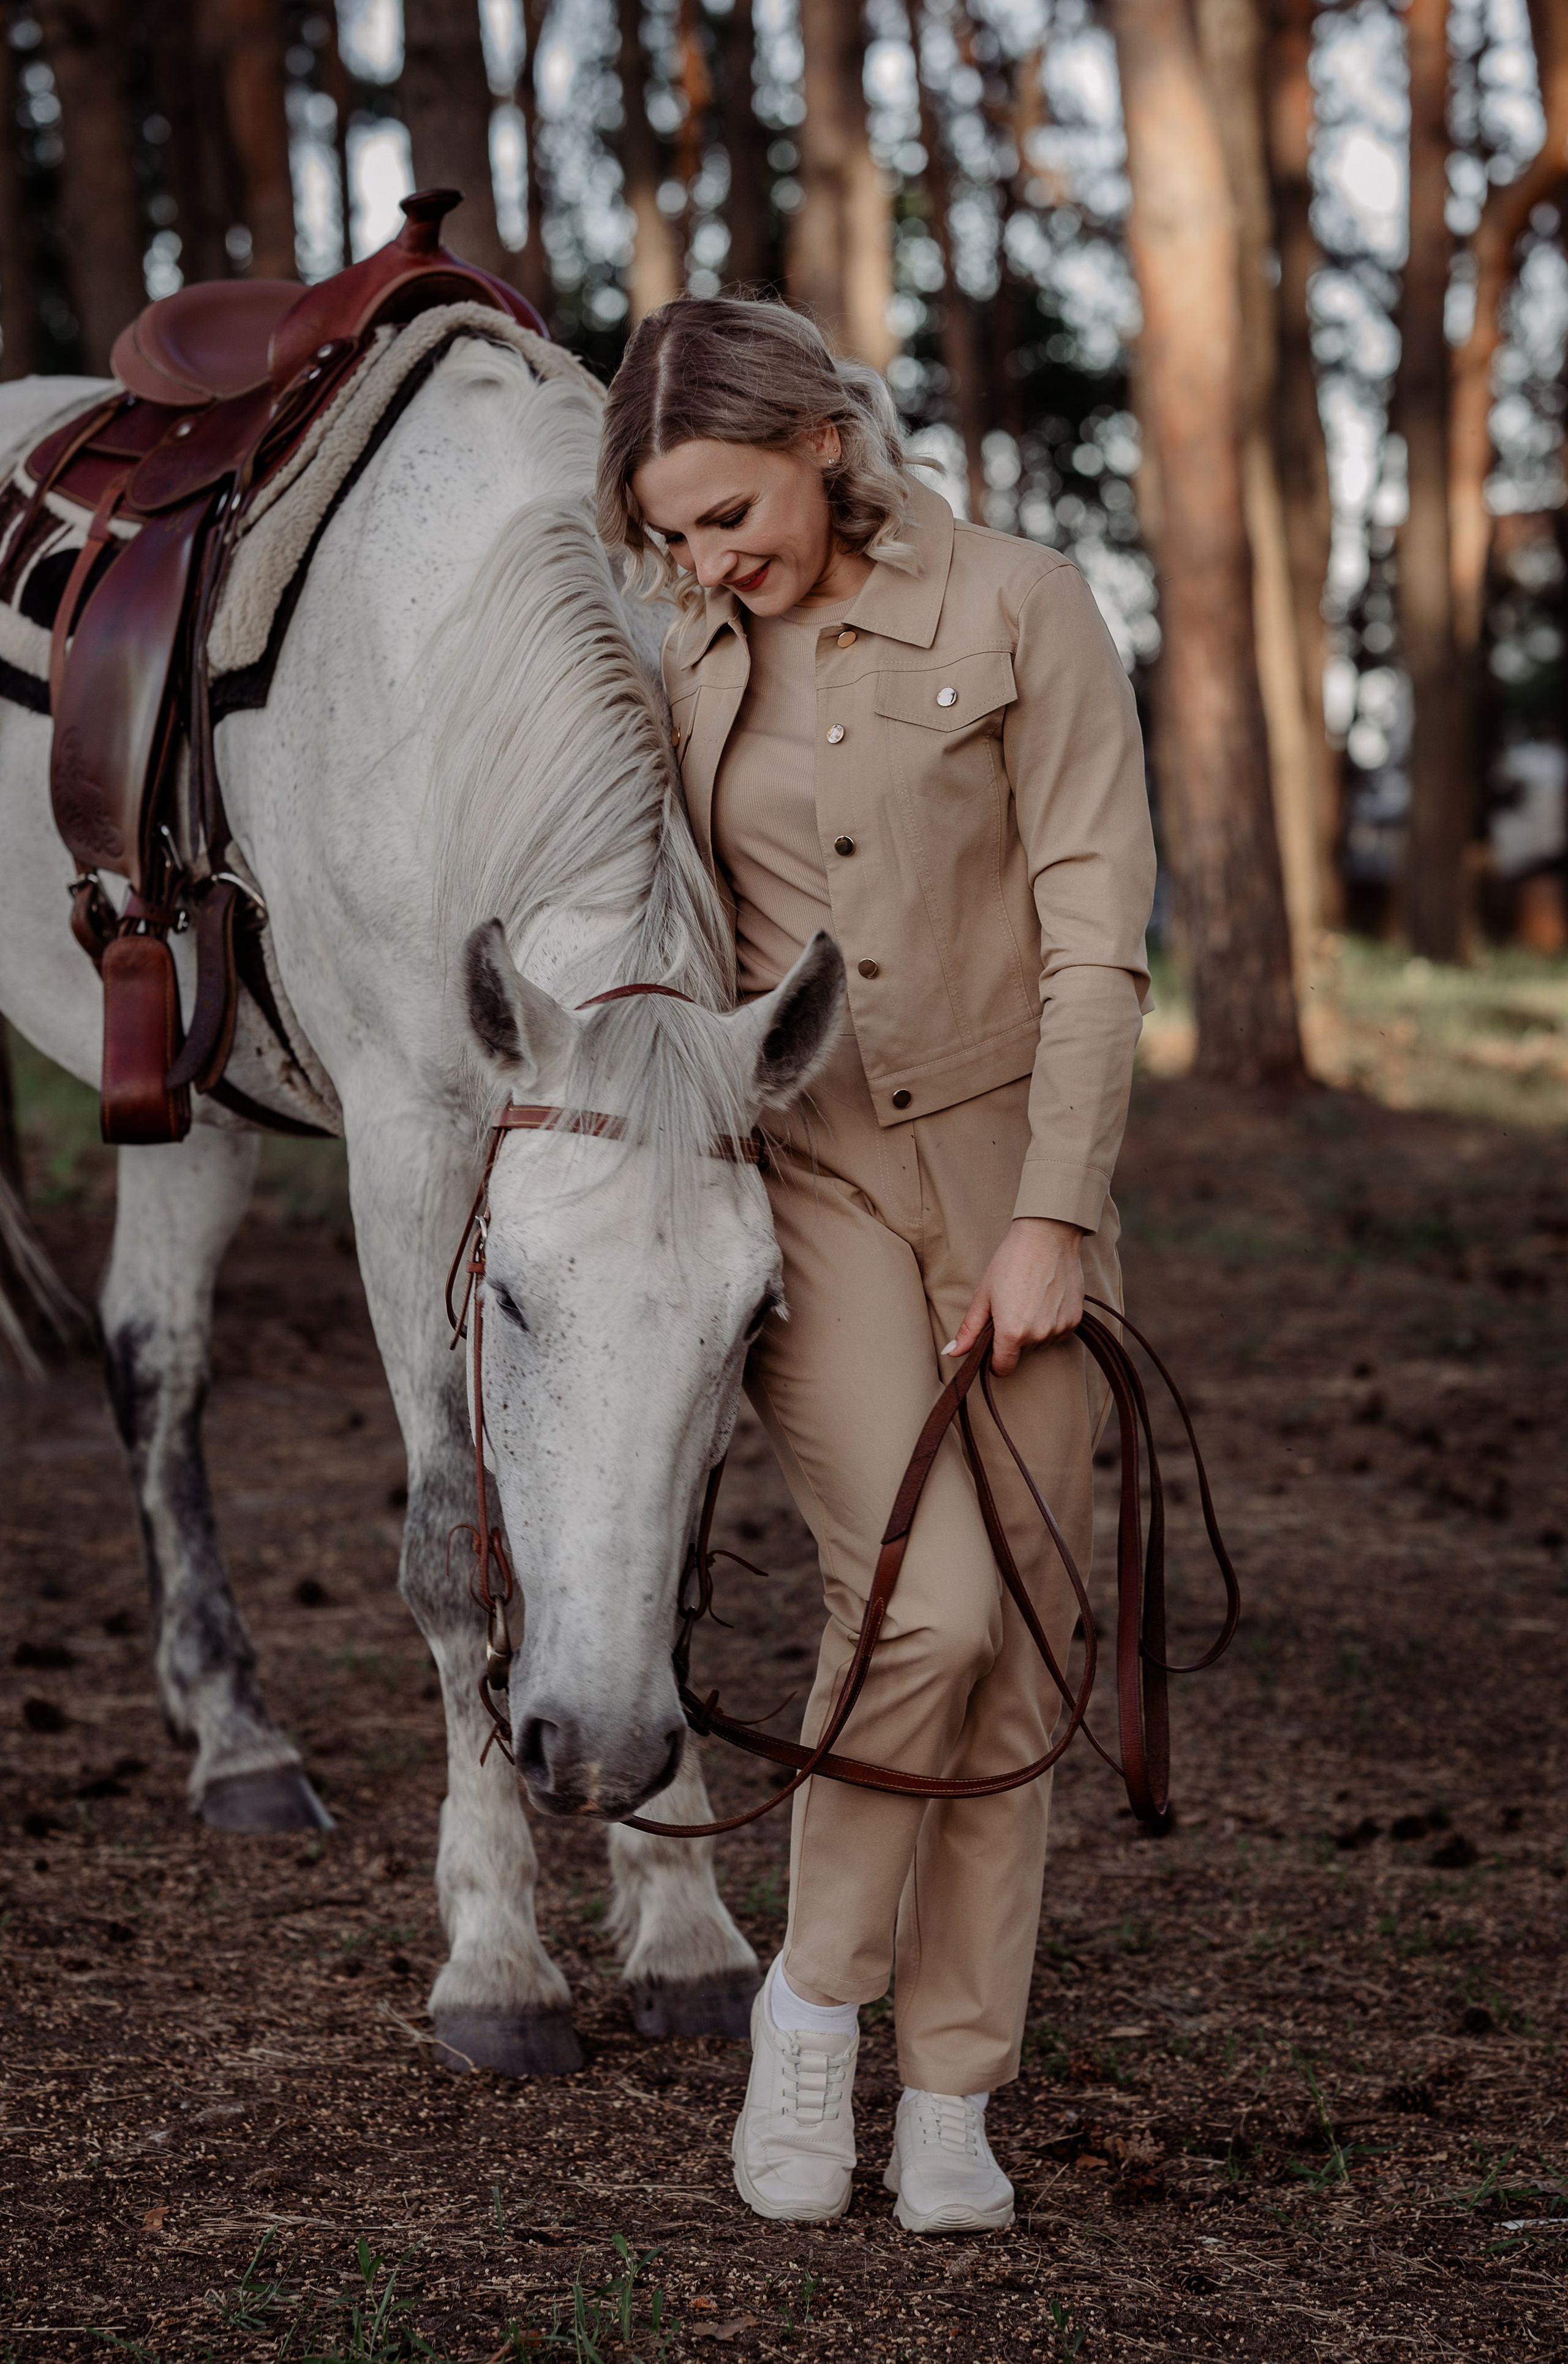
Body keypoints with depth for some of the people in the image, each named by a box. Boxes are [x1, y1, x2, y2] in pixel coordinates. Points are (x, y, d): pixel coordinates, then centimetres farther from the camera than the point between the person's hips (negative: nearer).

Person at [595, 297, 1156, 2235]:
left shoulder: (1024, 612, -5)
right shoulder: (697, 665, 7)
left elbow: (1097, 940, -8)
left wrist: (1050, 1219, -13)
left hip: (1007, 1177, -1)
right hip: (799, 1181, 1)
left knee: (1013, 1659, 1)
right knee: (928, 1603, -17)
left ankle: (952, 2098, 13)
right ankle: (814, 2001, 3)